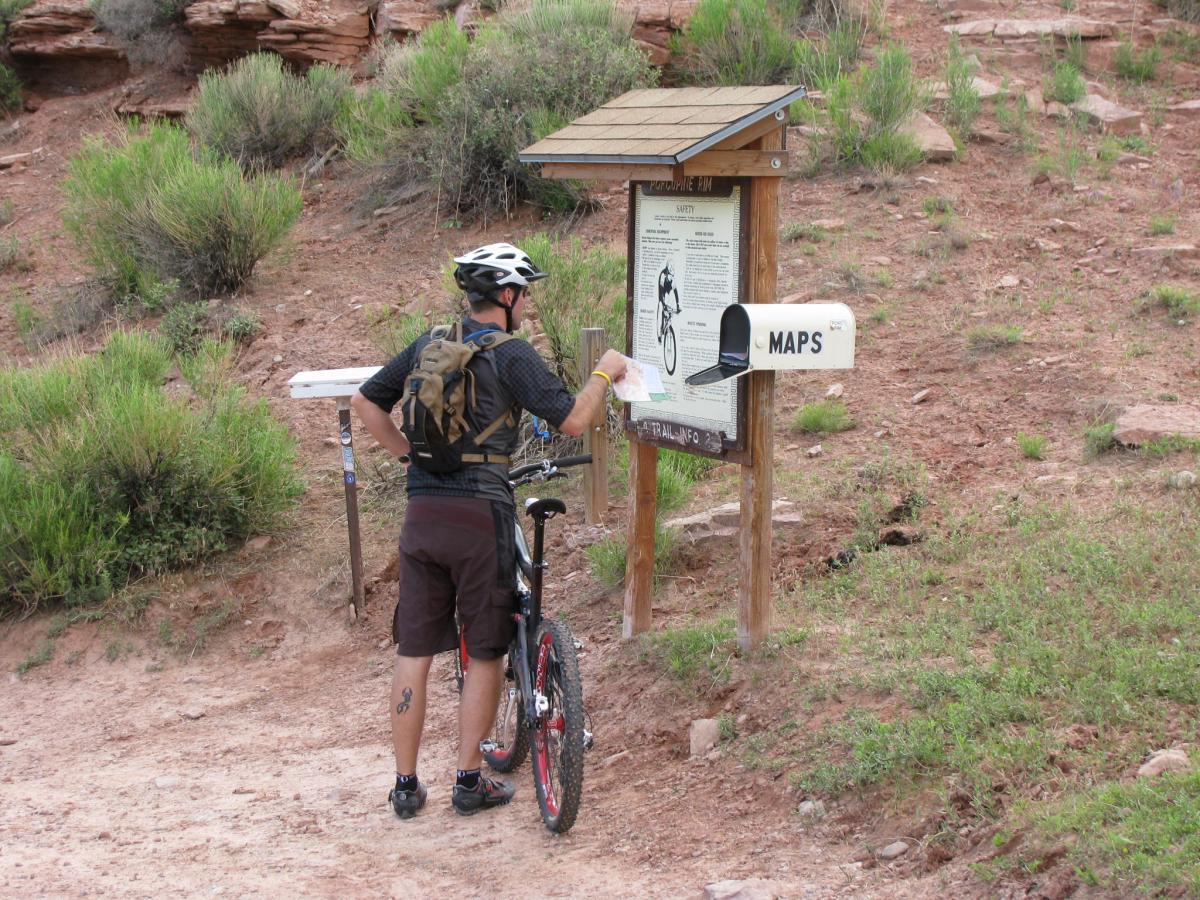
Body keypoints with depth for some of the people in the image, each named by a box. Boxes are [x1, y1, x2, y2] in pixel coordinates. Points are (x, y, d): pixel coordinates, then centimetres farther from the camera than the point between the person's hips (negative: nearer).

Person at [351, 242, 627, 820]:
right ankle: (470, 782, 12)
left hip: (422, 512, 5)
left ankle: (406, 785, 13)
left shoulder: (427, 346, 11)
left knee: (414, 652, 9)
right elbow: (571, 421, -9)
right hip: (481, 515, -5)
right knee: (485, 653, 8)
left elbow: (365, 402, 16)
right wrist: (605, 374, 7)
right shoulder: (511, 355, -6)